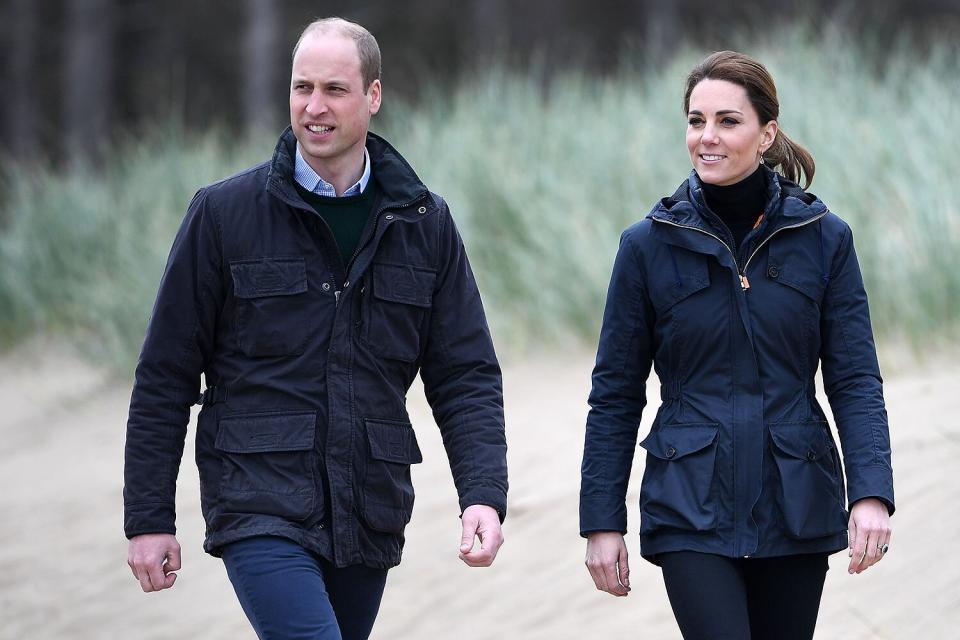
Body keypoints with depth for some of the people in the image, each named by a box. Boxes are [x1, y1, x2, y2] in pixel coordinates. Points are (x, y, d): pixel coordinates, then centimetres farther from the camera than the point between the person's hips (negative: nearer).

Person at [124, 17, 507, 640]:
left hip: (370, 518, 4)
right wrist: (149, 518, -1)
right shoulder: (224, 213, 0)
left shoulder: (426, 223, 8)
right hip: (260, 508, -4)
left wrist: (485, 495, -9)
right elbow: (166, 377, 2)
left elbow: (466, 377, 7)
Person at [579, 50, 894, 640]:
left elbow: (855, 380, 0)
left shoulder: (824, 238, 1)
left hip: (796, 508, 2)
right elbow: (616, 395, 4)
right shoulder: (650, 245, -1)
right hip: (693, 511, -2)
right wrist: (601, 519, 1)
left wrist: (871, 493, -14)